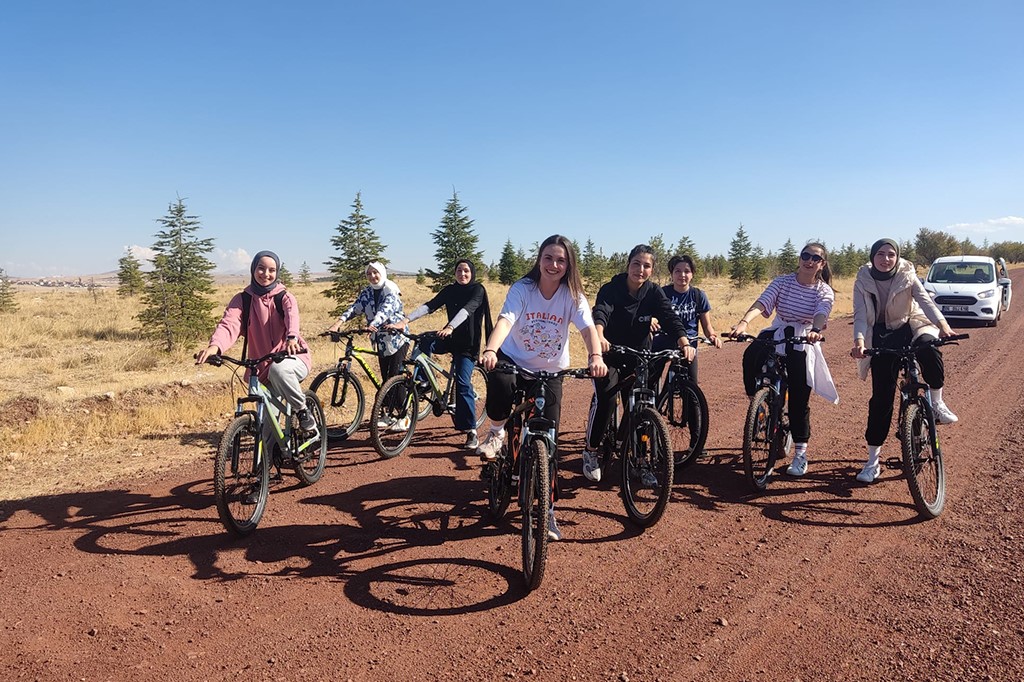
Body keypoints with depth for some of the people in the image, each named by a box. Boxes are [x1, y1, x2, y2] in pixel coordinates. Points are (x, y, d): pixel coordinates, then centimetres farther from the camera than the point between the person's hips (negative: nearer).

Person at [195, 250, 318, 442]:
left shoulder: (284, 297, -2)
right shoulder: (242, 300, 2)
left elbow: (292, 315, -26)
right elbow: (229, 324, -17)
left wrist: (292, 337, -50)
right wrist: (214, 346, -40)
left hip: (293, 359, -3)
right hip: (262, 370, 3)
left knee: (279, 369, -37)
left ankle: (303, 412, -17)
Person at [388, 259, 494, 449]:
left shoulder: (478, 290, -9)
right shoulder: (449, 290, 4)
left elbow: (467, 310, -27)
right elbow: (429, 306, -9)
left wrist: (449, 327, -45)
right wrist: (404, 321, -23)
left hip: (468, 343, -5)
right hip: (451, 339, 5)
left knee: (463, 383, -15)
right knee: (424, 343, -24)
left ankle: (471, 432, -9)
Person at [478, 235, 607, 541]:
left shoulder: (573, 295, -13)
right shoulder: (522, 289, -16)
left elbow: (588, 328, -27)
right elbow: (505, 320, -32)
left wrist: (596, 357, -49)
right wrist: (490, 350, -52)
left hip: (550, 371, 1)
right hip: (515, 361, -1)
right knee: (500, 383, -38)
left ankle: (547, 510, 13)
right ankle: (496, 434, -6)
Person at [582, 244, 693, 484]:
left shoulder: (654, 293, -7)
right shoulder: (611, 289, -16)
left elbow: (670, 318, -22)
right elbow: (600, 313, -35)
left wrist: (684, 342, -42)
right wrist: (599, 337, -57)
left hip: (638, 356, 3)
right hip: (609, 353, -3)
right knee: (605, 396, -24)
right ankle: (591, 451, -3)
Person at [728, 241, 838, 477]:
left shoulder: (824, 291, -3)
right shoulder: (782, 281, -1)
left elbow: (821, 314, -24)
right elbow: (761, 303, -18)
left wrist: (815, 331, -47)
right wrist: (743, 322, -38)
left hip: (802, 343, -1)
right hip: (777, 334, 1)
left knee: (799, 398, -2)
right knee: (751, 356, -33)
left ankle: (800, 453, 13)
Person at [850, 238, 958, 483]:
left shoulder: (907, 276, -7)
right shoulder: (863, 282, -7)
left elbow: (925, 300, -22)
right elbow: (860, 315, -16)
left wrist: (942, 323, -41)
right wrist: (859, 340, -36)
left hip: (909, 327, 0)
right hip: (881, 337, 0)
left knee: (928, 350, -37)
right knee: (881, 395, -4)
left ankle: (936, 402, -12)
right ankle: (873, 459, 4)